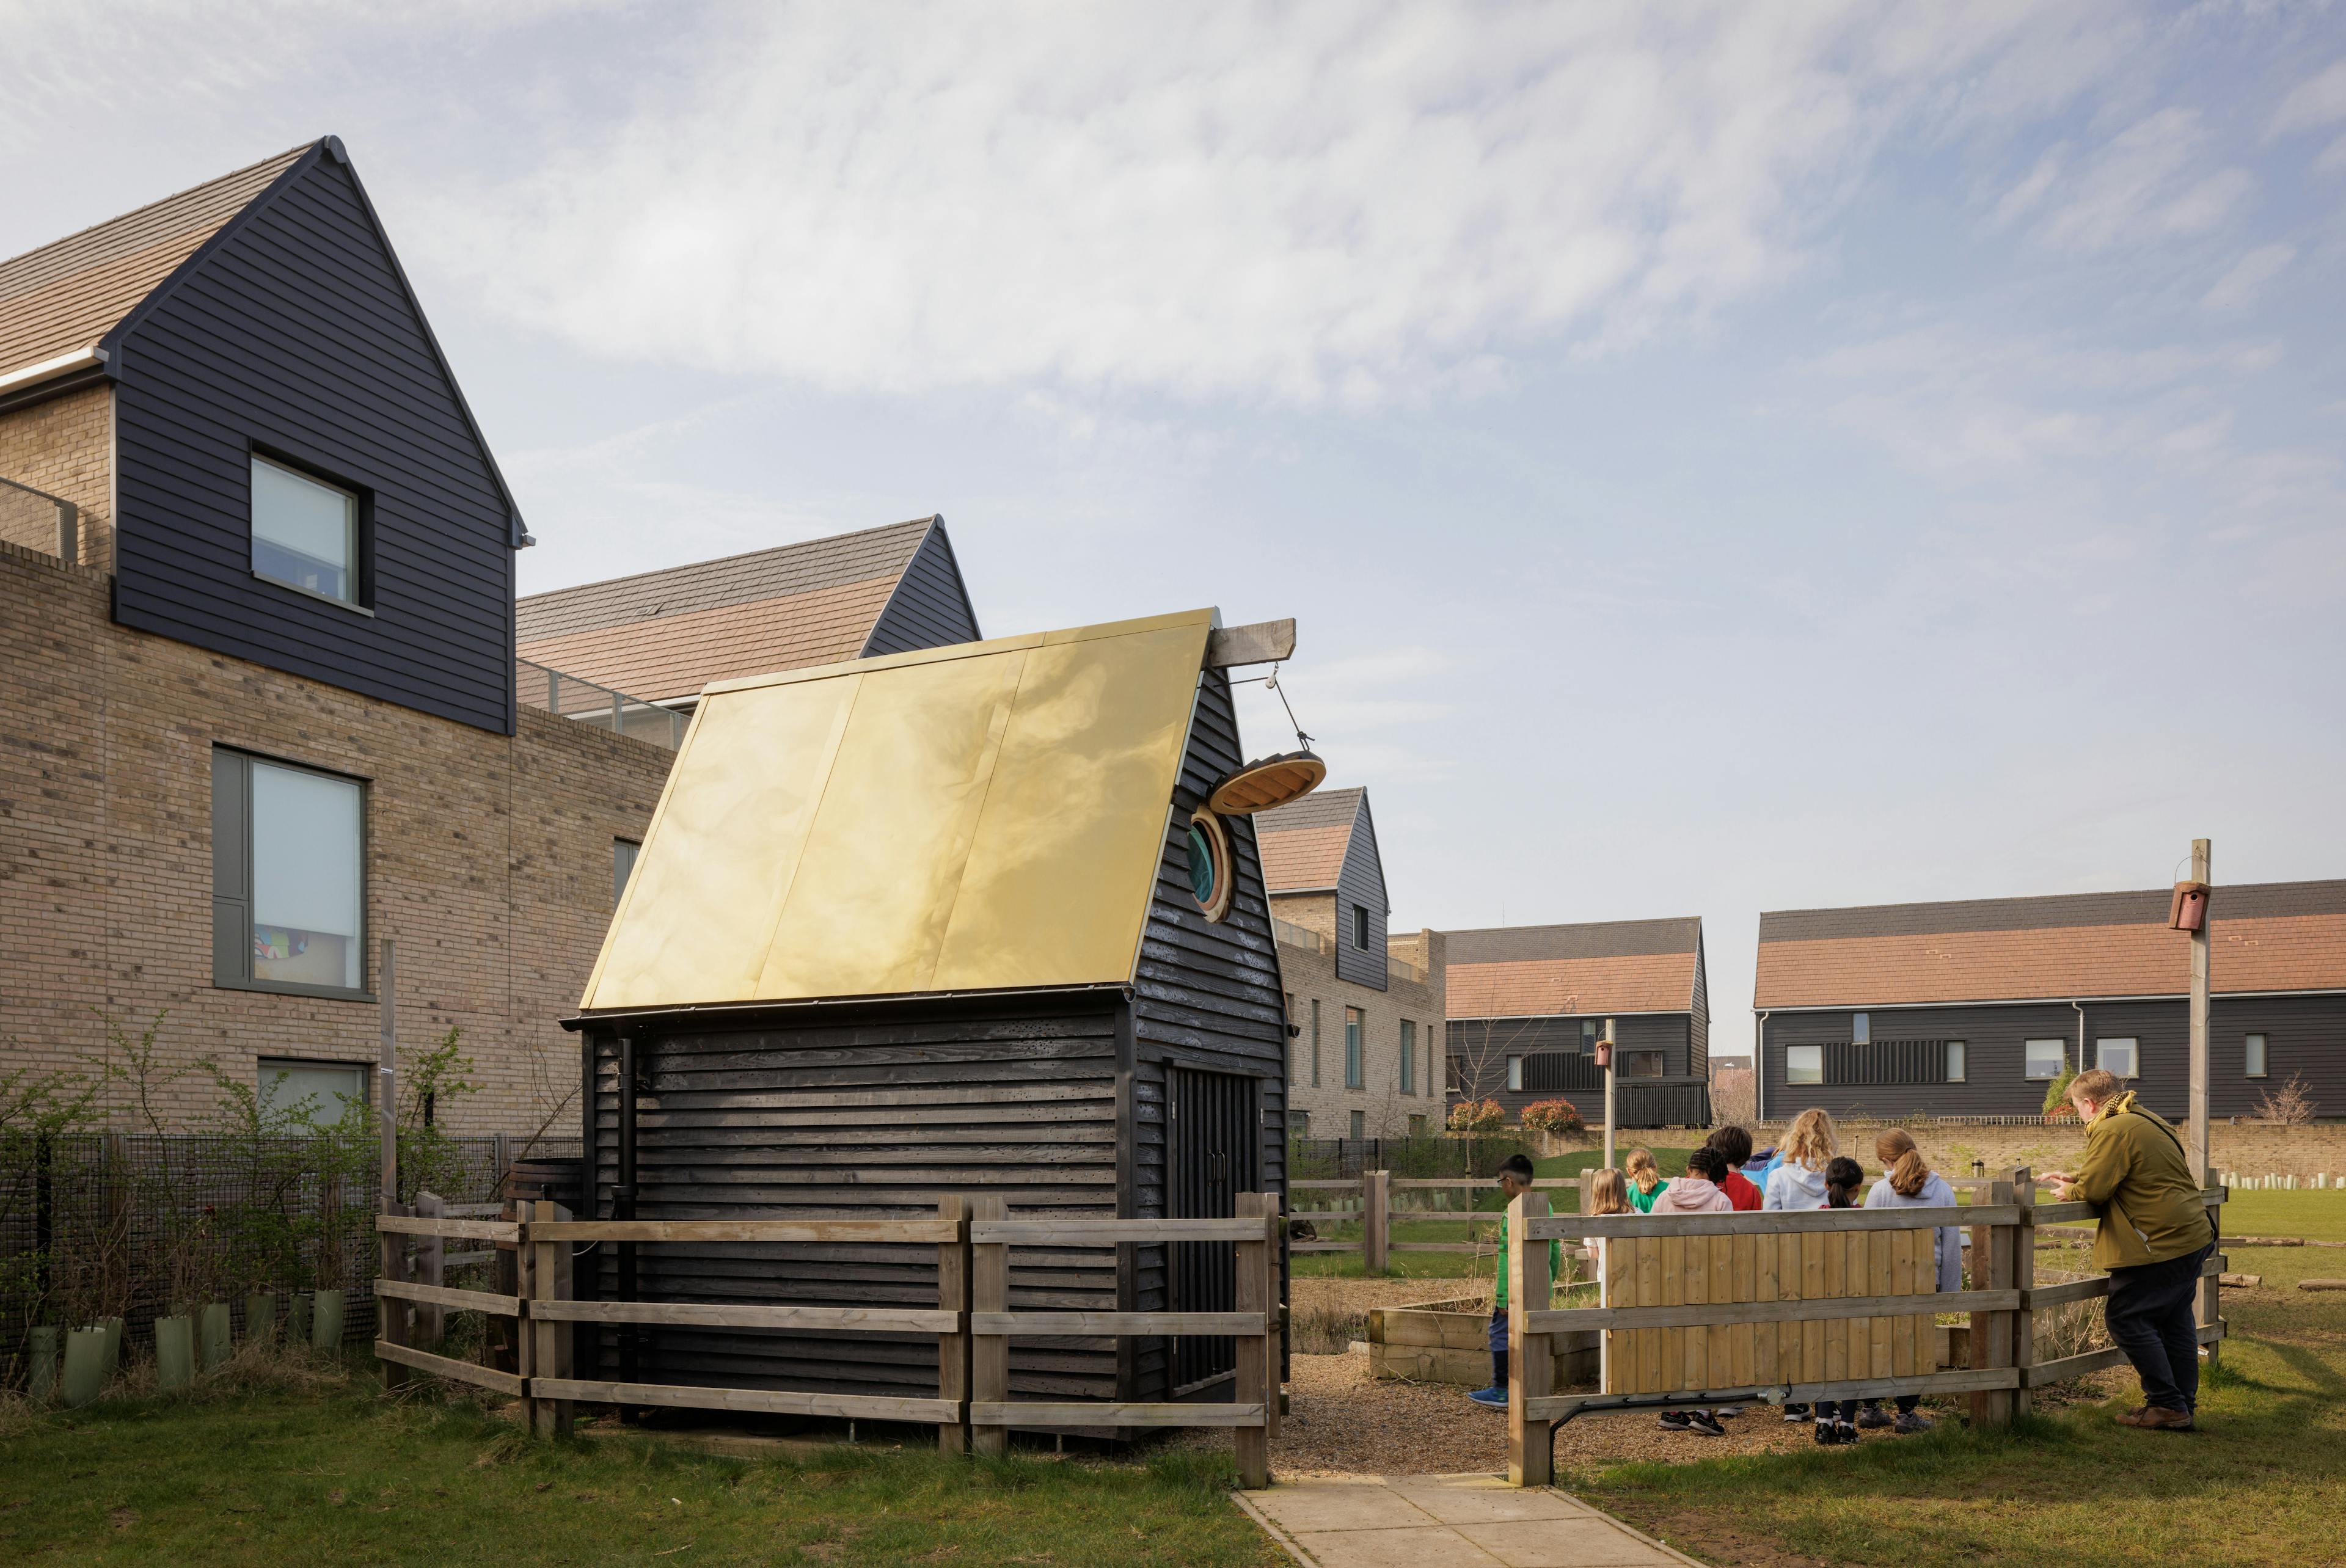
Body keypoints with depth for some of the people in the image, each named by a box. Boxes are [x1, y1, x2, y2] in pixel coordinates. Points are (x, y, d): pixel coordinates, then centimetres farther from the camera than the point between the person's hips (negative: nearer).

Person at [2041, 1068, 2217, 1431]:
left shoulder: (2112, 1131, -17)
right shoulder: (2147, 1120, 16)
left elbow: (2093, 1189, -19)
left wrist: (2068, 1191, 1)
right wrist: (2074, 1177, 24)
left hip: (2160, 1245, -10)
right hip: (2192, 1236, 10)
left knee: (2128, 1321, -2)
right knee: (2175, 1322, 16)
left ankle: (2167, 1405, 0)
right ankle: (2185, 1406, 22)